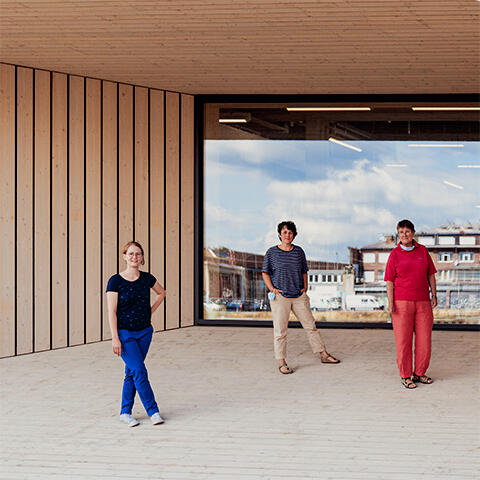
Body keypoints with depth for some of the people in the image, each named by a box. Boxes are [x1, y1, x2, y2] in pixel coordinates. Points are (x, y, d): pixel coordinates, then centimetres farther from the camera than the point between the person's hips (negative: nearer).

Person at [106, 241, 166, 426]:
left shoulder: (147, 278, 2)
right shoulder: (116, 281, -11)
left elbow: (162, 293, 22)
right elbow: (112, 311, -11)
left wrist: (150, 311, 10)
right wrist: (115, 338, -15)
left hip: (144, 332, 4)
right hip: (125, 333, -4)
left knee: (132, 373, 8)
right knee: (139, 371, -10)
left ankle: (125, 412, 16)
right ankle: (153, 411, -3)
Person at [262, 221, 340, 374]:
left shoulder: (299, 251, 10)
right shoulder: (272, 252, 0)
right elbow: (265, 273, 3)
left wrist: (305, 287, 7)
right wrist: (272, 289, -8)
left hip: (299, 296, 4)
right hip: (280, 297, -3)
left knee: (310, 325, 8)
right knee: (280, 331, -4)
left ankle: (323, 355, 18)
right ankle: (281, 363, 2)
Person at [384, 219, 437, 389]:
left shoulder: (423, 251, 9)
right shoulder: (395, 254, 1)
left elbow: (431, 275, 15)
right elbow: (389, 281, 0)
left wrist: (434, 295, 7)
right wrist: (390, 303, -8)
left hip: (423, 302, 3)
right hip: (402, 303, -3)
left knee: (424, 340, 4)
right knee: (403, 340, -1)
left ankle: (419, 373, 19)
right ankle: (405, 376, 8)